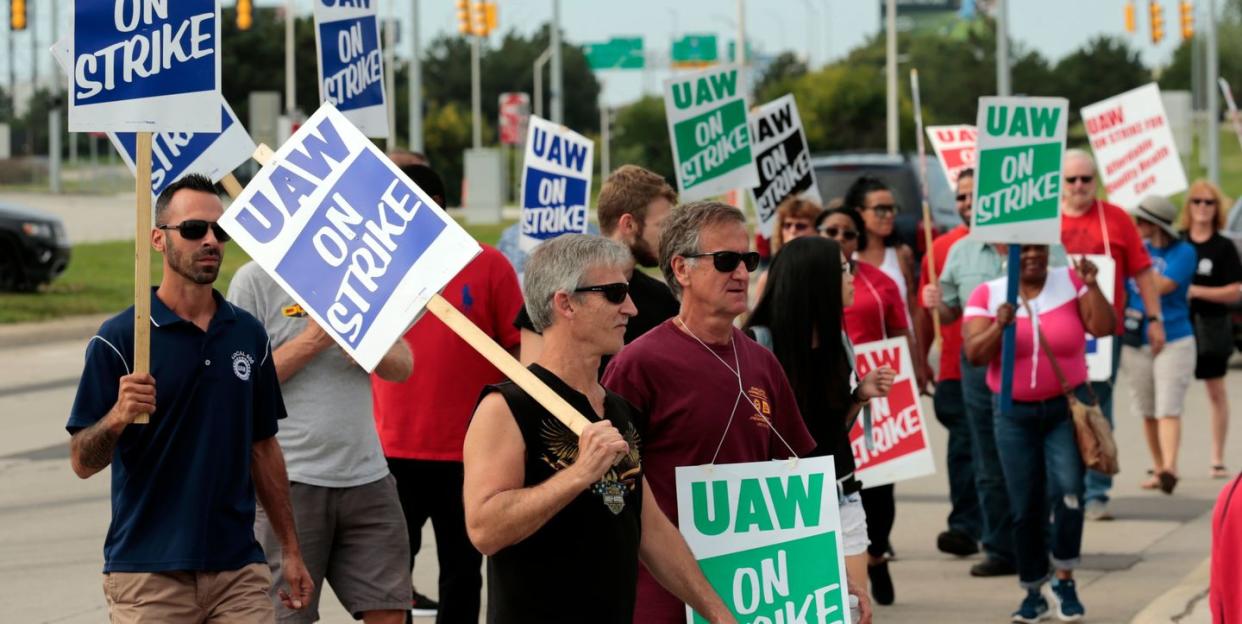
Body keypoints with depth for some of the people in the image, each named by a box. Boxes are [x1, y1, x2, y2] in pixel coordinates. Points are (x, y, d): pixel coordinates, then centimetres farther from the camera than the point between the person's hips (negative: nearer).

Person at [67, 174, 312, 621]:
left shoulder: (249, 335, 10)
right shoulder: (118, 338, -5)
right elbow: (82, 462, -7)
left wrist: (290, 550, 15)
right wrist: (117, 418, -27)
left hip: (239, 570, 4)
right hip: (147, 573, -4)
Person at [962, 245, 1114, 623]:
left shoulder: (1070, 282, -1)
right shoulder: (987, 295, -2)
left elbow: (1103, 327, -10)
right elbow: (973, 354, -10)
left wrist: (1091, 286, -22)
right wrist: (1000, 326, -27)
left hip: (1066, 408, -1)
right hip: (1015, 413, 1)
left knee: (1067, 491, -19)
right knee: (1025, 506, 5)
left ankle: (1065, 582, -5)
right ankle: (1033, 592, 17)